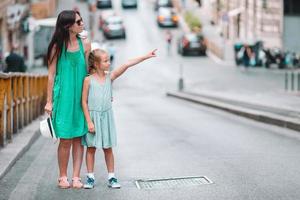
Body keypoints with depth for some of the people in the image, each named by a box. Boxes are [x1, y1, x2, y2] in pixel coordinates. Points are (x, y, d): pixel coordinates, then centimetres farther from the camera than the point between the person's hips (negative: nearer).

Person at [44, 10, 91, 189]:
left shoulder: (85, 44, 3)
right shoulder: (57, 47, -3)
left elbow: (88, 71, 9)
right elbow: (52, 75, 0)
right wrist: (49, 101, -1)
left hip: (81, 96, 2)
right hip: (63, 97, -2)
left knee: (79, 137, 3)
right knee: (66, 139, 0)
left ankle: (76, 176, 10)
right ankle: (63, 176, 14)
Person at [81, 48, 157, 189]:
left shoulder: (110, 77, -1)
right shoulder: (88, 80, -9)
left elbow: (126, 65, -9)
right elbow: (84, 101, -7)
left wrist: (146, 56, -15)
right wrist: (89, 121, -11)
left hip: (106, 117, 3)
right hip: (92, 116, -3)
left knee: (108, 148, 8)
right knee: (91, 148, 6)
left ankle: (111, 177, 14)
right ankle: (90, 177, 15)